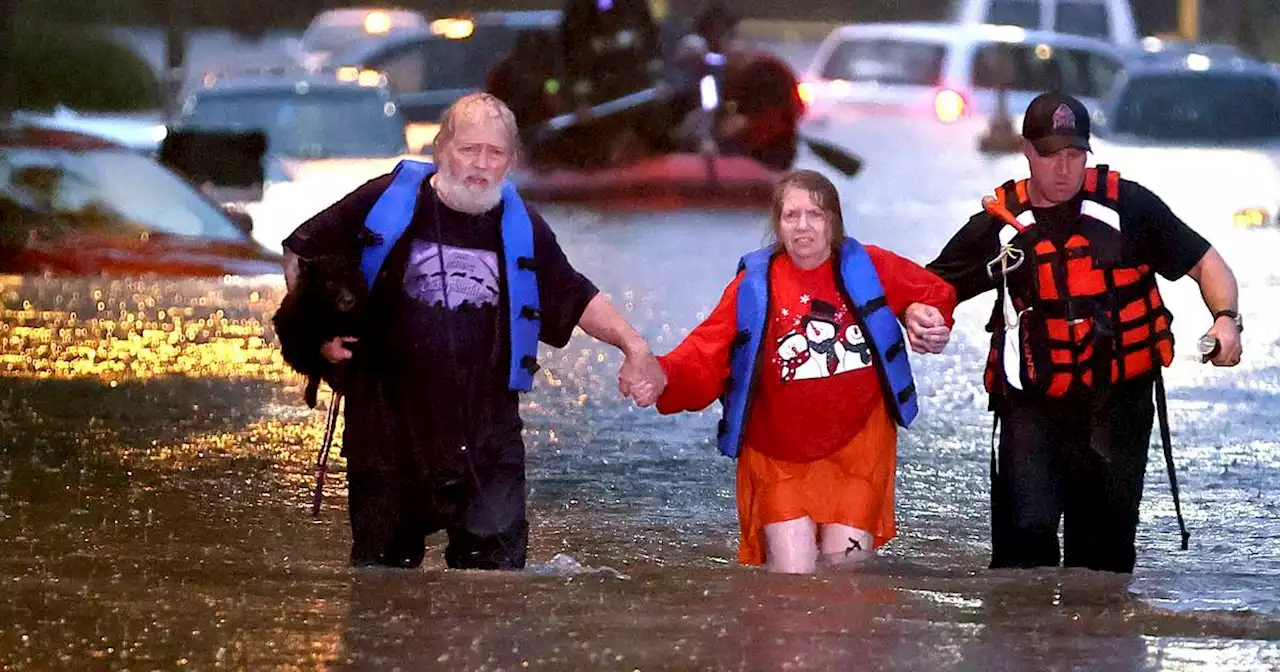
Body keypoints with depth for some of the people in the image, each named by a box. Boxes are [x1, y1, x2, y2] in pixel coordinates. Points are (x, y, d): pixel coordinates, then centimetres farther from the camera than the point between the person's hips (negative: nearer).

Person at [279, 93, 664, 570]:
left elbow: (576, 299, 17)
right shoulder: (385, 203, -3)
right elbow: (301, 255, 7)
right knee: (380, 565, 7)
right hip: (388, 431, -1)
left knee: (497, 563, -7)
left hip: (487, 438, 2)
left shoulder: (521, 227, 7)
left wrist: (632, 343, 2)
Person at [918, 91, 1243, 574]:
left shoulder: (1127, 205, 0)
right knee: (1026, 531, -18)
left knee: (1105, 550, 7)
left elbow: (1205, 263, 5)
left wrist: (1226, 319, -14)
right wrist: (917, 316, -16)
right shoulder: (998, 224, 2)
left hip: (1119, 404, 1)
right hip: (1033, 406, -1)